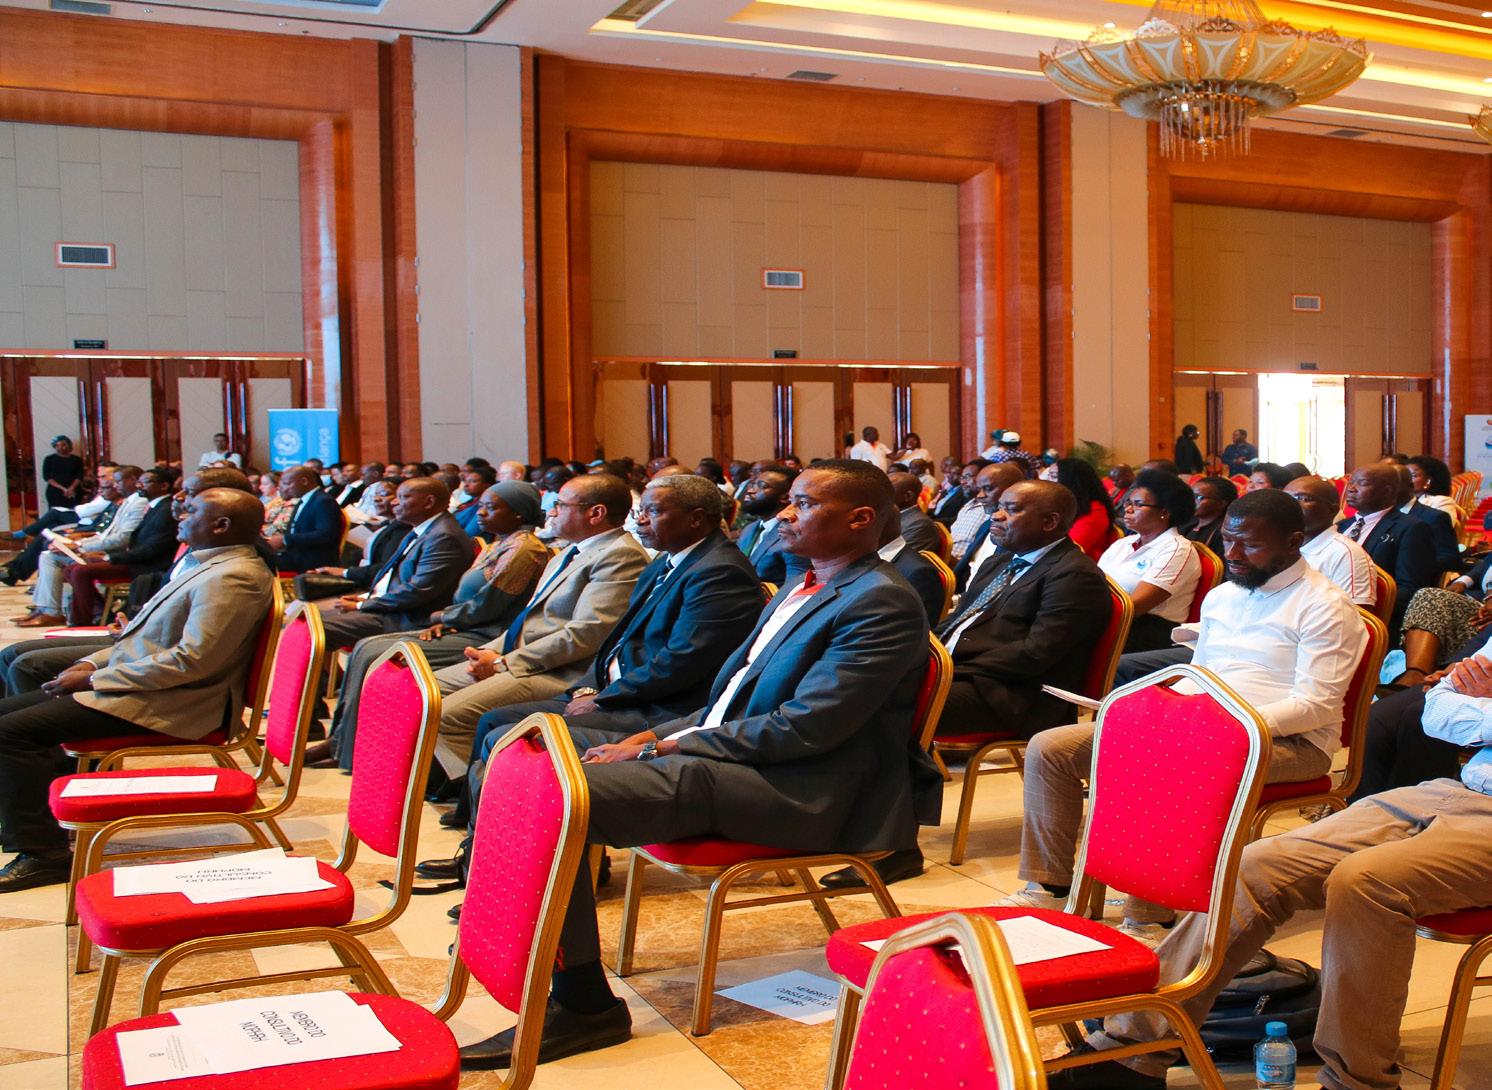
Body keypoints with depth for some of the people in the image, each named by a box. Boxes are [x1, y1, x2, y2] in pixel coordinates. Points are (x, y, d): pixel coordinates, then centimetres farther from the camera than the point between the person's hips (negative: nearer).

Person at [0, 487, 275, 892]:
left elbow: (190, 661, -26)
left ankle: (43, 852, -8)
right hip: (139, 685, 11)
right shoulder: (208, 565, 16)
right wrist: (94, 662, 7)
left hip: (163, 706, -11)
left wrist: (93, 679, -18)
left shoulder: (231, 578, -19)